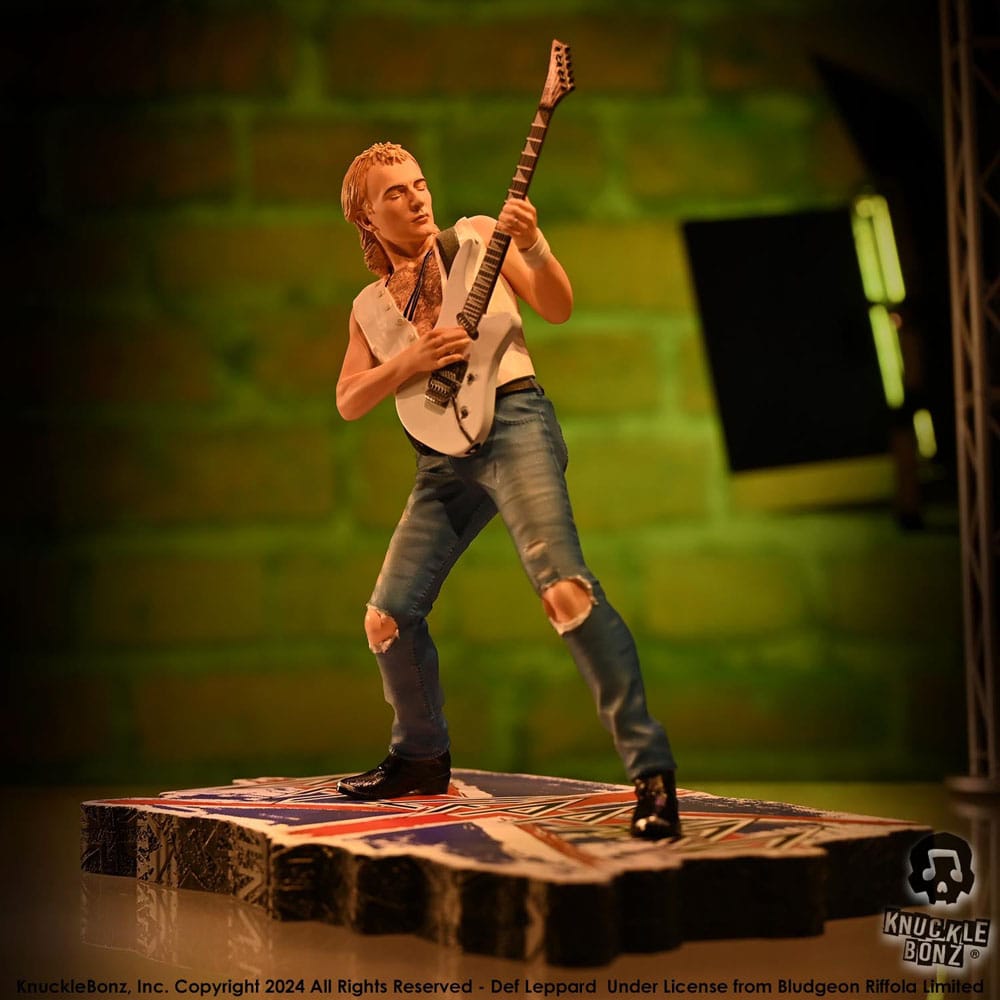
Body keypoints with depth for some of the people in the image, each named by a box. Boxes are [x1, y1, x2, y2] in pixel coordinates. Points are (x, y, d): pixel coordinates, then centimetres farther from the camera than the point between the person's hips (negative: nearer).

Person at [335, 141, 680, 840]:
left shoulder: (476, 237, 10)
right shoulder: (370, 306, 20)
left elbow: (558, 308, 3)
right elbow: (348, 401, 11)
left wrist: (531, 246, -15)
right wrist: (409, 361, -6)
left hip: (511, 421, -5)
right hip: (443, 458, 5)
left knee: (564, 585, -25)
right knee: (388, 618, 4)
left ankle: (651, 768, -27)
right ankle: (423, 759, 28)